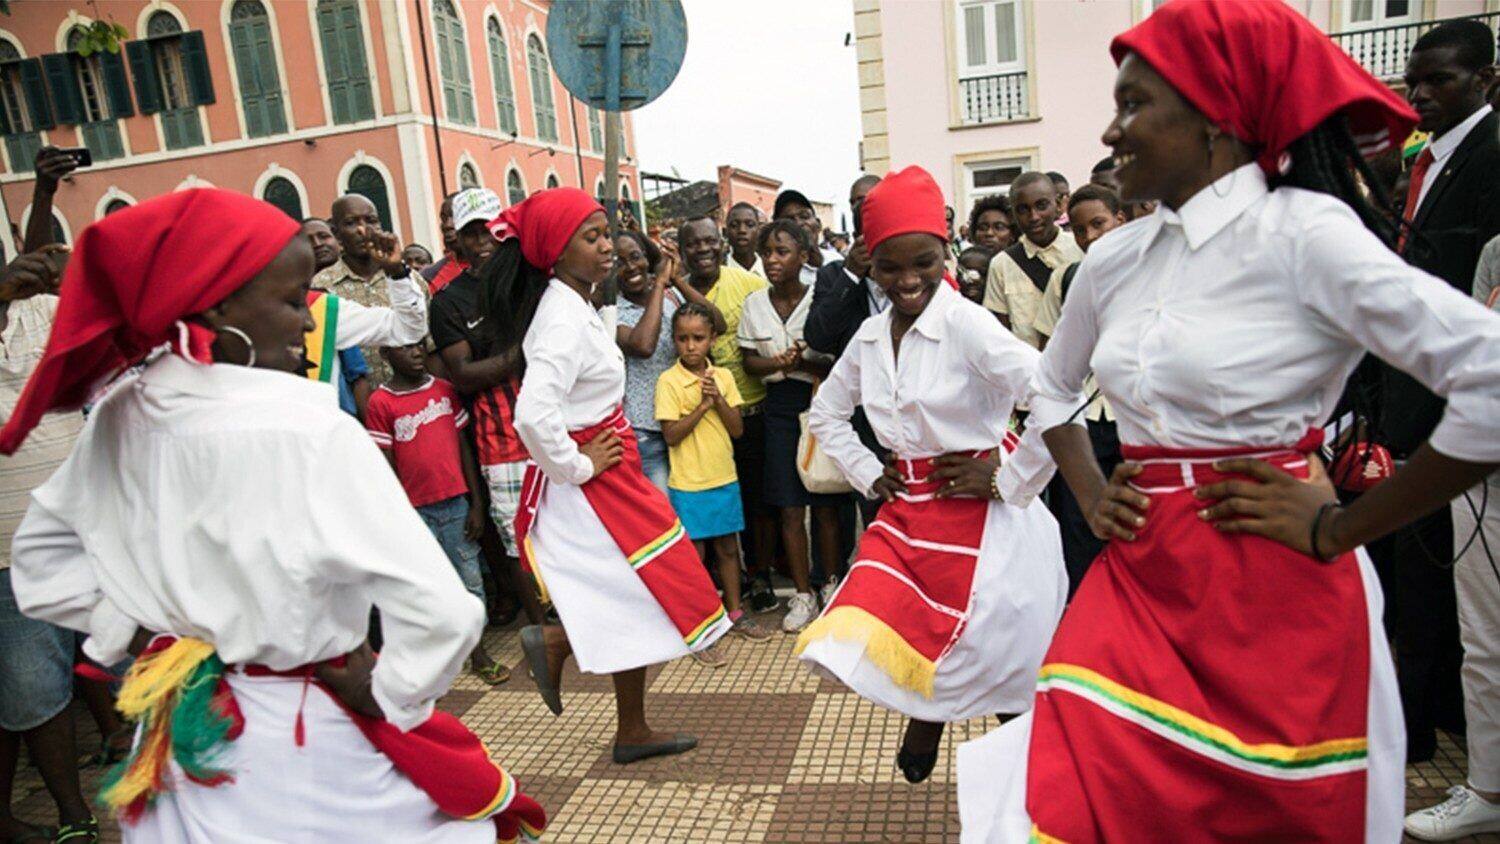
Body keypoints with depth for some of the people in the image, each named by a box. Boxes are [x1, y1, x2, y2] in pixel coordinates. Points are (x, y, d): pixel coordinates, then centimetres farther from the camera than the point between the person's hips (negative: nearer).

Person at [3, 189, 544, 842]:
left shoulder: (120, 416, -5)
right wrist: (388, 695, -16)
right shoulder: (306, 427, -27)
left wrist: (139, 631, 7)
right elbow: (442, 612, -33)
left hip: (182, 737, 7)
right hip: (310, 745, -6)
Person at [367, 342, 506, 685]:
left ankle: (478, 651, 22)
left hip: (457, 504, 3)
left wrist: (477, 503, 4)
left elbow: (464, 447, 7)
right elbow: (387, 467, -4)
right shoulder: (381, 403, -4)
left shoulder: (445, 390, 7)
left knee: (471, 580, 8)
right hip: (416, 512, -3)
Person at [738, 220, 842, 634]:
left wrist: (806, 363, -25)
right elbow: (749, 361, 6)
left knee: (825, 504, 5)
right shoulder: (754, 303, 4)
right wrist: (778, 363, -14)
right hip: (779, 406, 3)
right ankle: (803, 595, 19)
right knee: (790, 507, 7)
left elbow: (838, 364, -6)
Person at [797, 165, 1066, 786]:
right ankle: (926, 720, 28)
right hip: (907, 510, 6)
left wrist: (1008, 479, -18)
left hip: (981, 513, -5)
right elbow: (825, 414, 18)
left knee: (1002, 663, 4)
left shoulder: (965, 323, -16)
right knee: (864, 631, -4)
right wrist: (867, 475, 7)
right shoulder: (871, 336, 4)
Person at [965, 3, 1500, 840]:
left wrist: (1342, 530, -13)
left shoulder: (1301, 232, -12)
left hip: (1274, 594, -5)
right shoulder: (1116, 257, 7)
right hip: (1138, 578, 5)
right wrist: (1093, 496, 9)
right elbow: (1052, 388, 23)